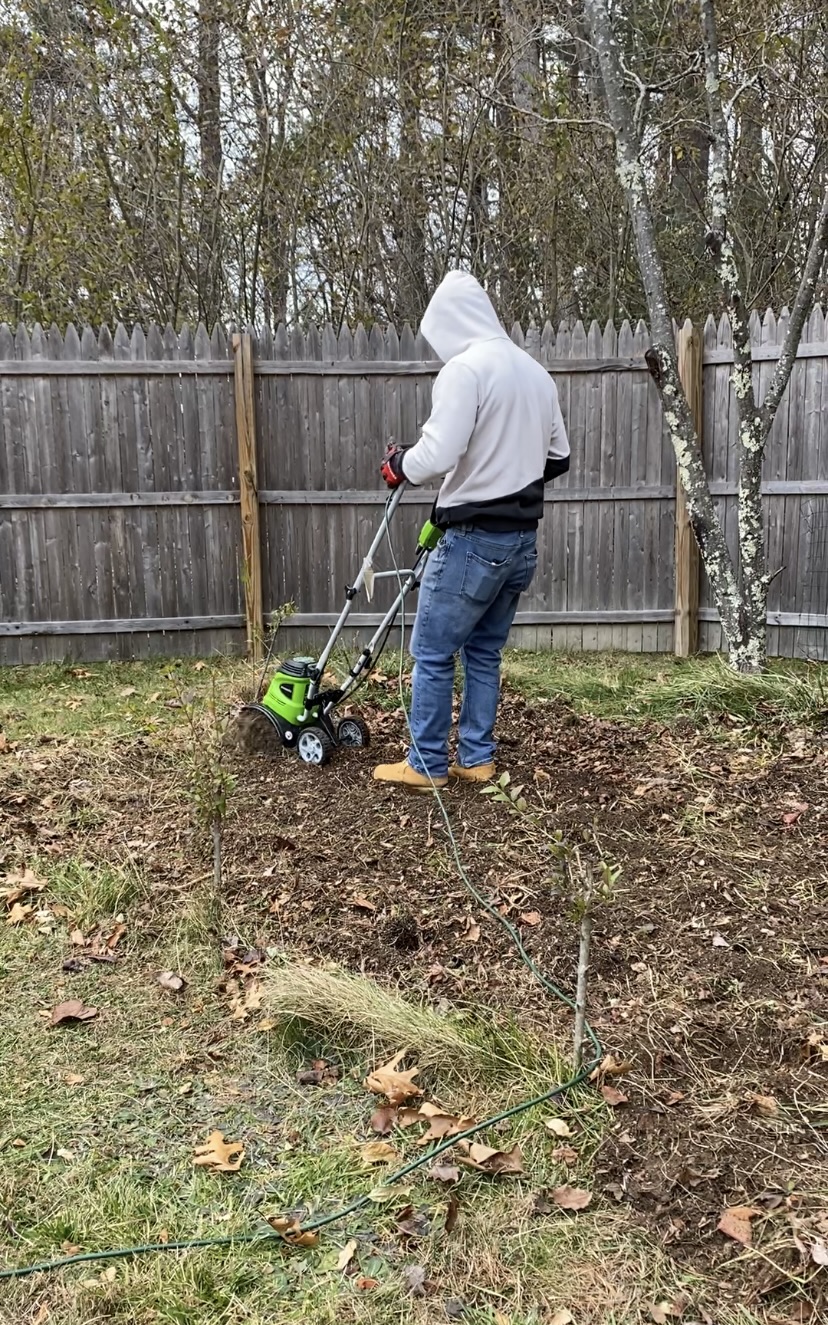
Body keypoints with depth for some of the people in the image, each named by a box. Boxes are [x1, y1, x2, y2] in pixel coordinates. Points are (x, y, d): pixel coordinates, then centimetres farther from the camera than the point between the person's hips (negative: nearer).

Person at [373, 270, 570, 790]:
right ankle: (478, 759, 23)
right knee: (485, 651, 17)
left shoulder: (465, 368, -14)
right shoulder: (536, 372, 12)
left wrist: (398, 464, -2)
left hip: (474, 539, -8)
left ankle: (427, 765, 12)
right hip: (523, 538, 8)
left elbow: (436, 456, -22)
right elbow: (559, 456, 17)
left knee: (433, 653, 4)